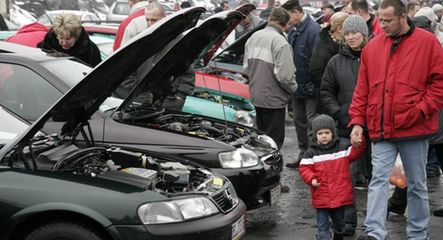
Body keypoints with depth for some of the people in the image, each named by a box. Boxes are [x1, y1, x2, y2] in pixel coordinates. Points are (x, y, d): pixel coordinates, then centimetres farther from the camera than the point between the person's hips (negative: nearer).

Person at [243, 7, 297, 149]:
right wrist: (293, 88, -2)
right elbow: (284, 74, -20)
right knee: (274, 140, 0)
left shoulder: (253, 38, 7)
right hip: (274, 99, -8)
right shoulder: (280, 41, -18)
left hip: (255, 96, 8)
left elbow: (246, 68, 13)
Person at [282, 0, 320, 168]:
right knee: (299, 122, 17)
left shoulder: (313, 30, -19)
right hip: (297, 86, 9)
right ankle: (303, 154, 28)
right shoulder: (292, 32, 10)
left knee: (312, 123, -3)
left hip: (309, 88, -9)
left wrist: (313, 85, -21)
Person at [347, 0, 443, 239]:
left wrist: (421, 110, -13)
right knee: (378, 180, -6)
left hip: (414, 128, -2)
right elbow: (362, 89, 9)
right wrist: (357, 121, 2)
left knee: (417, 184, 9)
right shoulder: (372, 47, 7)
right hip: (381, 129, 2)